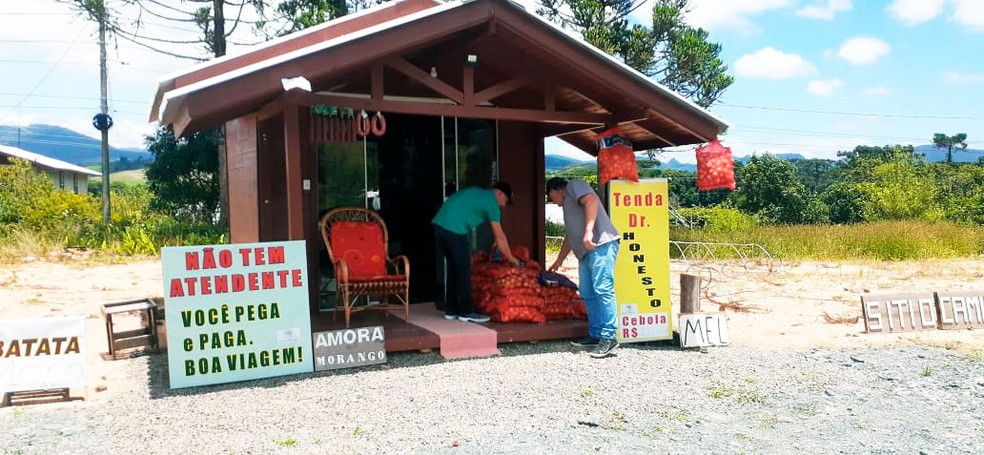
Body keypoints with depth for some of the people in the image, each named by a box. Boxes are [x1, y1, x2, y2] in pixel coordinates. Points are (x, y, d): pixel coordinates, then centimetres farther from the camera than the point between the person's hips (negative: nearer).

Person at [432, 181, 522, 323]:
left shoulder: (476, 192, 25)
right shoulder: (491, 202, 0)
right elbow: (499, 236, 2)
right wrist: (511, 258, 12)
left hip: (439, 224, 9)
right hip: (454, 229, -9)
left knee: (453, 268, 15)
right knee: (464, 270, 0)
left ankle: (451, 310, 20)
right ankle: (466, 312, 5)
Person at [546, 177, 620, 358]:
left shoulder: (574, 185, 8)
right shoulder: (568, 204, 34)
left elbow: (591, 200, -13)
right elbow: (570, 236, 41)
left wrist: (589, 231, -24)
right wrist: (559, 261, 48)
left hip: (601, 244, -10)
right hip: (586, 252, 10)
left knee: (602, 289, -15)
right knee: (588, 294, 6)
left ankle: (609, 337, -18)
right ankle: (595, 335, 9)